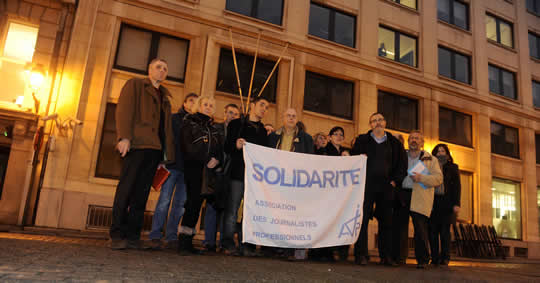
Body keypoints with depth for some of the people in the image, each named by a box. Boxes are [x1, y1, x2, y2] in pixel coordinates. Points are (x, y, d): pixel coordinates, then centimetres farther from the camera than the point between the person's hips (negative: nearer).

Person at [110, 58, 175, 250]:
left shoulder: (165, 96, 29)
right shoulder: (135, 85, 12)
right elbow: (124, 110, -2)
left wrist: (168, 153, 12)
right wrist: (124, 137, -17)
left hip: (154, 148, 6)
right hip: (137, 144, -5)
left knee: (142, 193, 2)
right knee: (126, 189, -8)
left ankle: (133, 236, 4)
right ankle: (117, 236, -5)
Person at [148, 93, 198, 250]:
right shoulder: (174, 118, 10)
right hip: (172, 165, -3)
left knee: (181, 203, 2)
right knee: (165, 200, -8)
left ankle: (171, 237, 7)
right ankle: (155, 236, -2)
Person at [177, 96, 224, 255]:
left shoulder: (214, 128, 22)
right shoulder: (189, 123, 8)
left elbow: (220, 150, 15)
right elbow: (188, 147, -5)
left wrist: (216, 161, -7)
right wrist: (207, 160, -12)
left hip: (209, 170, 4)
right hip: (193, 168, -4)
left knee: (196, 203, 2)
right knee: (194, 201, -13)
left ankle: (188, 241, 6)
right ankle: (183, 241, -10)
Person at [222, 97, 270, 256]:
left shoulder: (263, 130, 23)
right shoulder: (236, 124, 10)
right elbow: (226, 147, 2)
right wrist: (236, 146, -18)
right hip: (238, 173, -4)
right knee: (232, 209, -5)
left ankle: (248, 245, 6)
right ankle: (228, 244, 0)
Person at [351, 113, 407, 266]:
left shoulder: (394, 143, 14)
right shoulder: (362, 140, 9)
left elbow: (402, 165, 14)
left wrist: (394, 181, 4)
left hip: (386, 187, 2)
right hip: (366, 186, -2)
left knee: (386, 221, 5)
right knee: (363, 219, -6)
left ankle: (387, 256, 13)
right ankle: (361, 255, -3)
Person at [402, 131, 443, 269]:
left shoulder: (430, 159, 12)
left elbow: (438, 178, 1)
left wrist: (421, 178, -13)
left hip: (420, 199, -3)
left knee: (420, 229, -12)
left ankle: (422, 260, 1)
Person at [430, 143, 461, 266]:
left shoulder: (452, 167, 12)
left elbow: (457, 186, 5)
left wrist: (457, 204, -7)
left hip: (447, 203, -2)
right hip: (433, 202, 2)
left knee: (445, 231, -5)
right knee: (433, 231, -3)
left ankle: (445, 258, 1)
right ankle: (434, 258, 1)